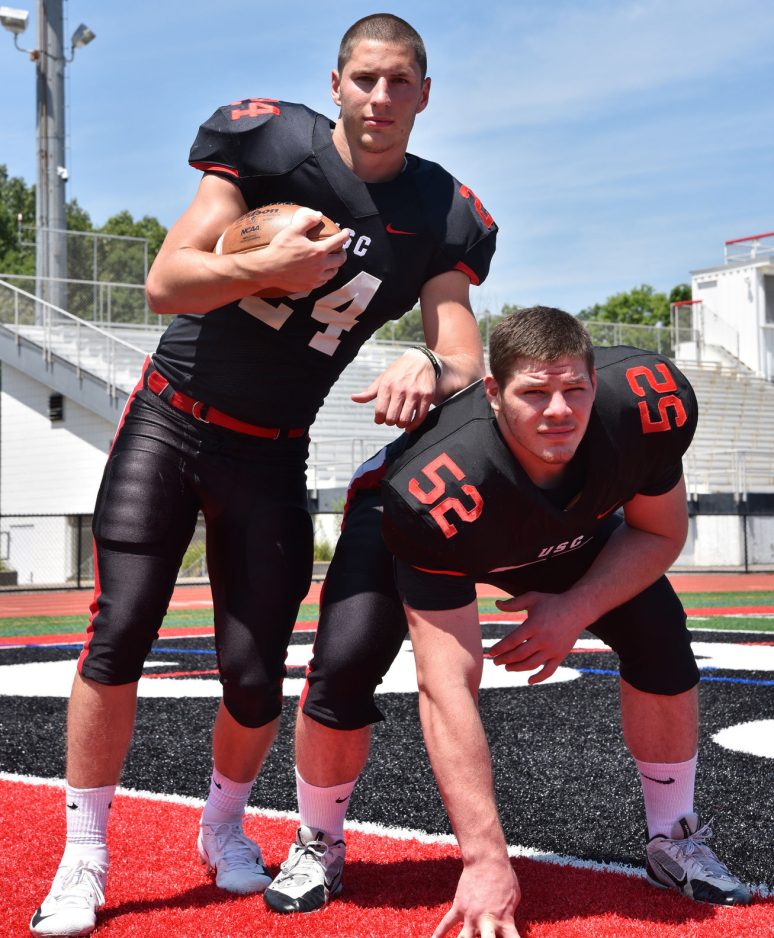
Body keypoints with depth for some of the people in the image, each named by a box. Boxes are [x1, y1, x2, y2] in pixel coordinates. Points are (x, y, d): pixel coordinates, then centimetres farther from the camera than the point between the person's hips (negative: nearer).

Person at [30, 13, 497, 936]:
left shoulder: (440, 217, -4)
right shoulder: (274, 143, -12)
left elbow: (465, 360, -10)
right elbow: (165, 282, -16)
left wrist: (426, 367, -34)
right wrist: (270, 266, -33)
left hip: (270, 454, 2)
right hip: (168, 421, -1)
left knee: (255, 673, -1)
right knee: (119, 631, -10)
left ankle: (224, 827, 29)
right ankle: (83, 859, 4)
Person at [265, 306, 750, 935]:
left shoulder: (648, 402, -35)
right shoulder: (438, 494, -46)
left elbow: (660, 531, -13)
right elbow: (446, 685, -45)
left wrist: (576, 610, -30)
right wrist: (486, 860, -47)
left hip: (565, 524, 4)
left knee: (660, 636, -11)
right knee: (343, 666, -24)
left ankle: (675, 841, 11)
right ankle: (318, 849, 4)